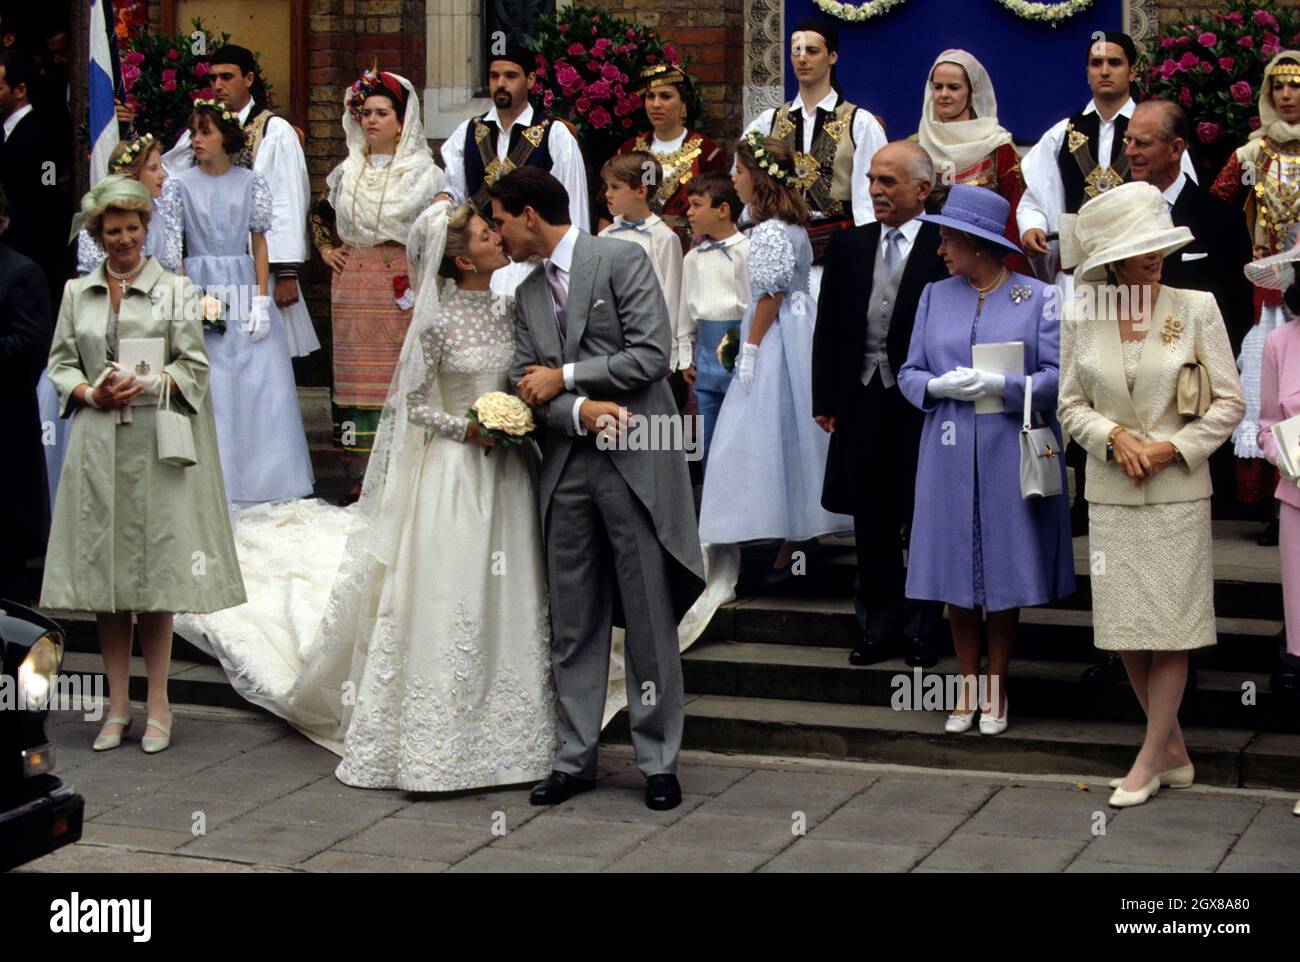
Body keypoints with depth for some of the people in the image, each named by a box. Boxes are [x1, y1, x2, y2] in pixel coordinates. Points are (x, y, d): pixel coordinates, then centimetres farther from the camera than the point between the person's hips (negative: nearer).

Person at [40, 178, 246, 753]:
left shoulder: (175, 290, 4)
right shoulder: (77, 293, 13)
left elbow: (194, 365, 1)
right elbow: (60, 364, 12)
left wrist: (148, 384, -16)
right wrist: (92, 393, -8)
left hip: (156, 444, -3)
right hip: (97, 445, 3)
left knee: (155, 573, -2)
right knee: (103, 571, 3)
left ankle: (158, 707, 4)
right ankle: (117, 707, 10)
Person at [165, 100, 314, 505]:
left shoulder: (251, 182, 5)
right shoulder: (180, 185, 3)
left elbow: (260, 244, 6)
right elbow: (172, 250, 2)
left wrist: (262, 300, -2)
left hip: (245, 289, 1)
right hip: (199, 288, -1)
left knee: (260, 385, -2)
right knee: (204, 388, -4)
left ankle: (261, 479, 7)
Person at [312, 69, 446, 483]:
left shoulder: (422, 172, 2)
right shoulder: (347, 172, 13)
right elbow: (319, 214, 29)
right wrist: (326, 249, 15)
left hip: (403, 287, -4)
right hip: (354, 286, 4)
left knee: (402, 375, -6)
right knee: (358, 375, 1)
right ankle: (365, 475, 4)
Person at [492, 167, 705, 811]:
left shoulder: (621, 260, -4)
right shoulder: (529, 293, 15)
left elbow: (652, 353, -13)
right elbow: (526, 386, 8)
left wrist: (564, 377, -8)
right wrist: (580, 411, -12)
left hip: (636, 463, -6)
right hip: (567, 468, 6)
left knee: (650, 620, 0)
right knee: (573, 624, 9)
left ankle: (658, 762, 9)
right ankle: (574, 758, 17)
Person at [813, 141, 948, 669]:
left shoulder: (947, 248, -6)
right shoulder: (848, 245, 8)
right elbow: (828, 326, 10)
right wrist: (824, 399, 6)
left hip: (925, 403, -4)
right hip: (863, 402, 4)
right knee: (872, 522, 11)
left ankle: (921, 629, 18)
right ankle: (877, 626, 21)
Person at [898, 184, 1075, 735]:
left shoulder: (1038, 298, -1)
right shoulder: (935, 297, 10)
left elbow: (1056, 377, -5)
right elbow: (909, 373, 10)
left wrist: (1001, 386, -19)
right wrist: (940, 386, -12)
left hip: (1012, 457, -3)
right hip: (949, 458, 3)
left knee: (1005, 572, 3)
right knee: (955, 570, 5)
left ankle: (996, 689, 16)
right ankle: (967, 686, 17)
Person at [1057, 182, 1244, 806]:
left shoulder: (1196, 309, -4)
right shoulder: (1081, 316, 1)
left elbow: (1230, 402, -1)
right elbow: (1071, 404, 8)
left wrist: (1173, 448, -11)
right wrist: (1114, 437, -10)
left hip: (1178, 491, -2)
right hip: (1110, 493, 3)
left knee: (1171, 628, -1)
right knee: (1125, 631, 5)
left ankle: (1149, 760, 9)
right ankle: (1175, 754, 20)